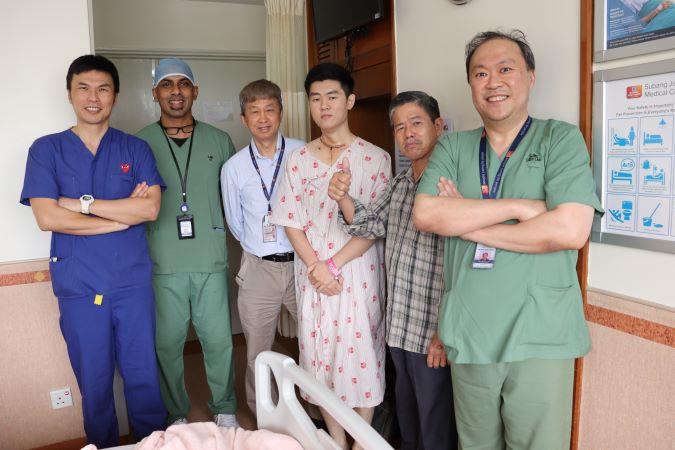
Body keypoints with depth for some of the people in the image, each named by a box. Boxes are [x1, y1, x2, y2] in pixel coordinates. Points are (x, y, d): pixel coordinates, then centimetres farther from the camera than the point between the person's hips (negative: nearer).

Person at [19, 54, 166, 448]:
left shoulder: (136, 149, 5)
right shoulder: (46, 149, 3)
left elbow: (151, 208, -8)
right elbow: (47, 218, -10)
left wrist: (84, 202, -12)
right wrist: (124, 213, -10)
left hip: (133, 281, 1)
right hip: (78, 285, 0)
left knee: (143, 374, 11)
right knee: (94, 380, 12)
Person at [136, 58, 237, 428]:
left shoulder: (218, 141, 8)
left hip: (210, 260, 1)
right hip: (163, 264, -1)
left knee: (218, 339, 7)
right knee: (167, 342, 8)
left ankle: (224, 409, 28)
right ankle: (176, 415, 29)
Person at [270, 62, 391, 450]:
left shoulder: (375, 158, -3)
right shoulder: (298, 161, 7)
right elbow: (291, 223, 3)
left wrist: (333, 265, -14)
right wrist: (314, 267, -11)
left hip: (358, 272, -3)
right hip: (312, 275, 3)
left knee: (360, 354, 4)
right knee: (319, 356, 10)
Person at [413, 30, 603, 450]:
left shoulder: (561, 139, -1)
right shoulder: (453, 147, 8)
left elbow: (570, 230, -15)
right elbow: (425, 214, -9)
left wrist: (468, 223, -10)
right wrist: (519, 207, -15)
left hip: (539, 340, -3)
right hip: (468, 337, 3)